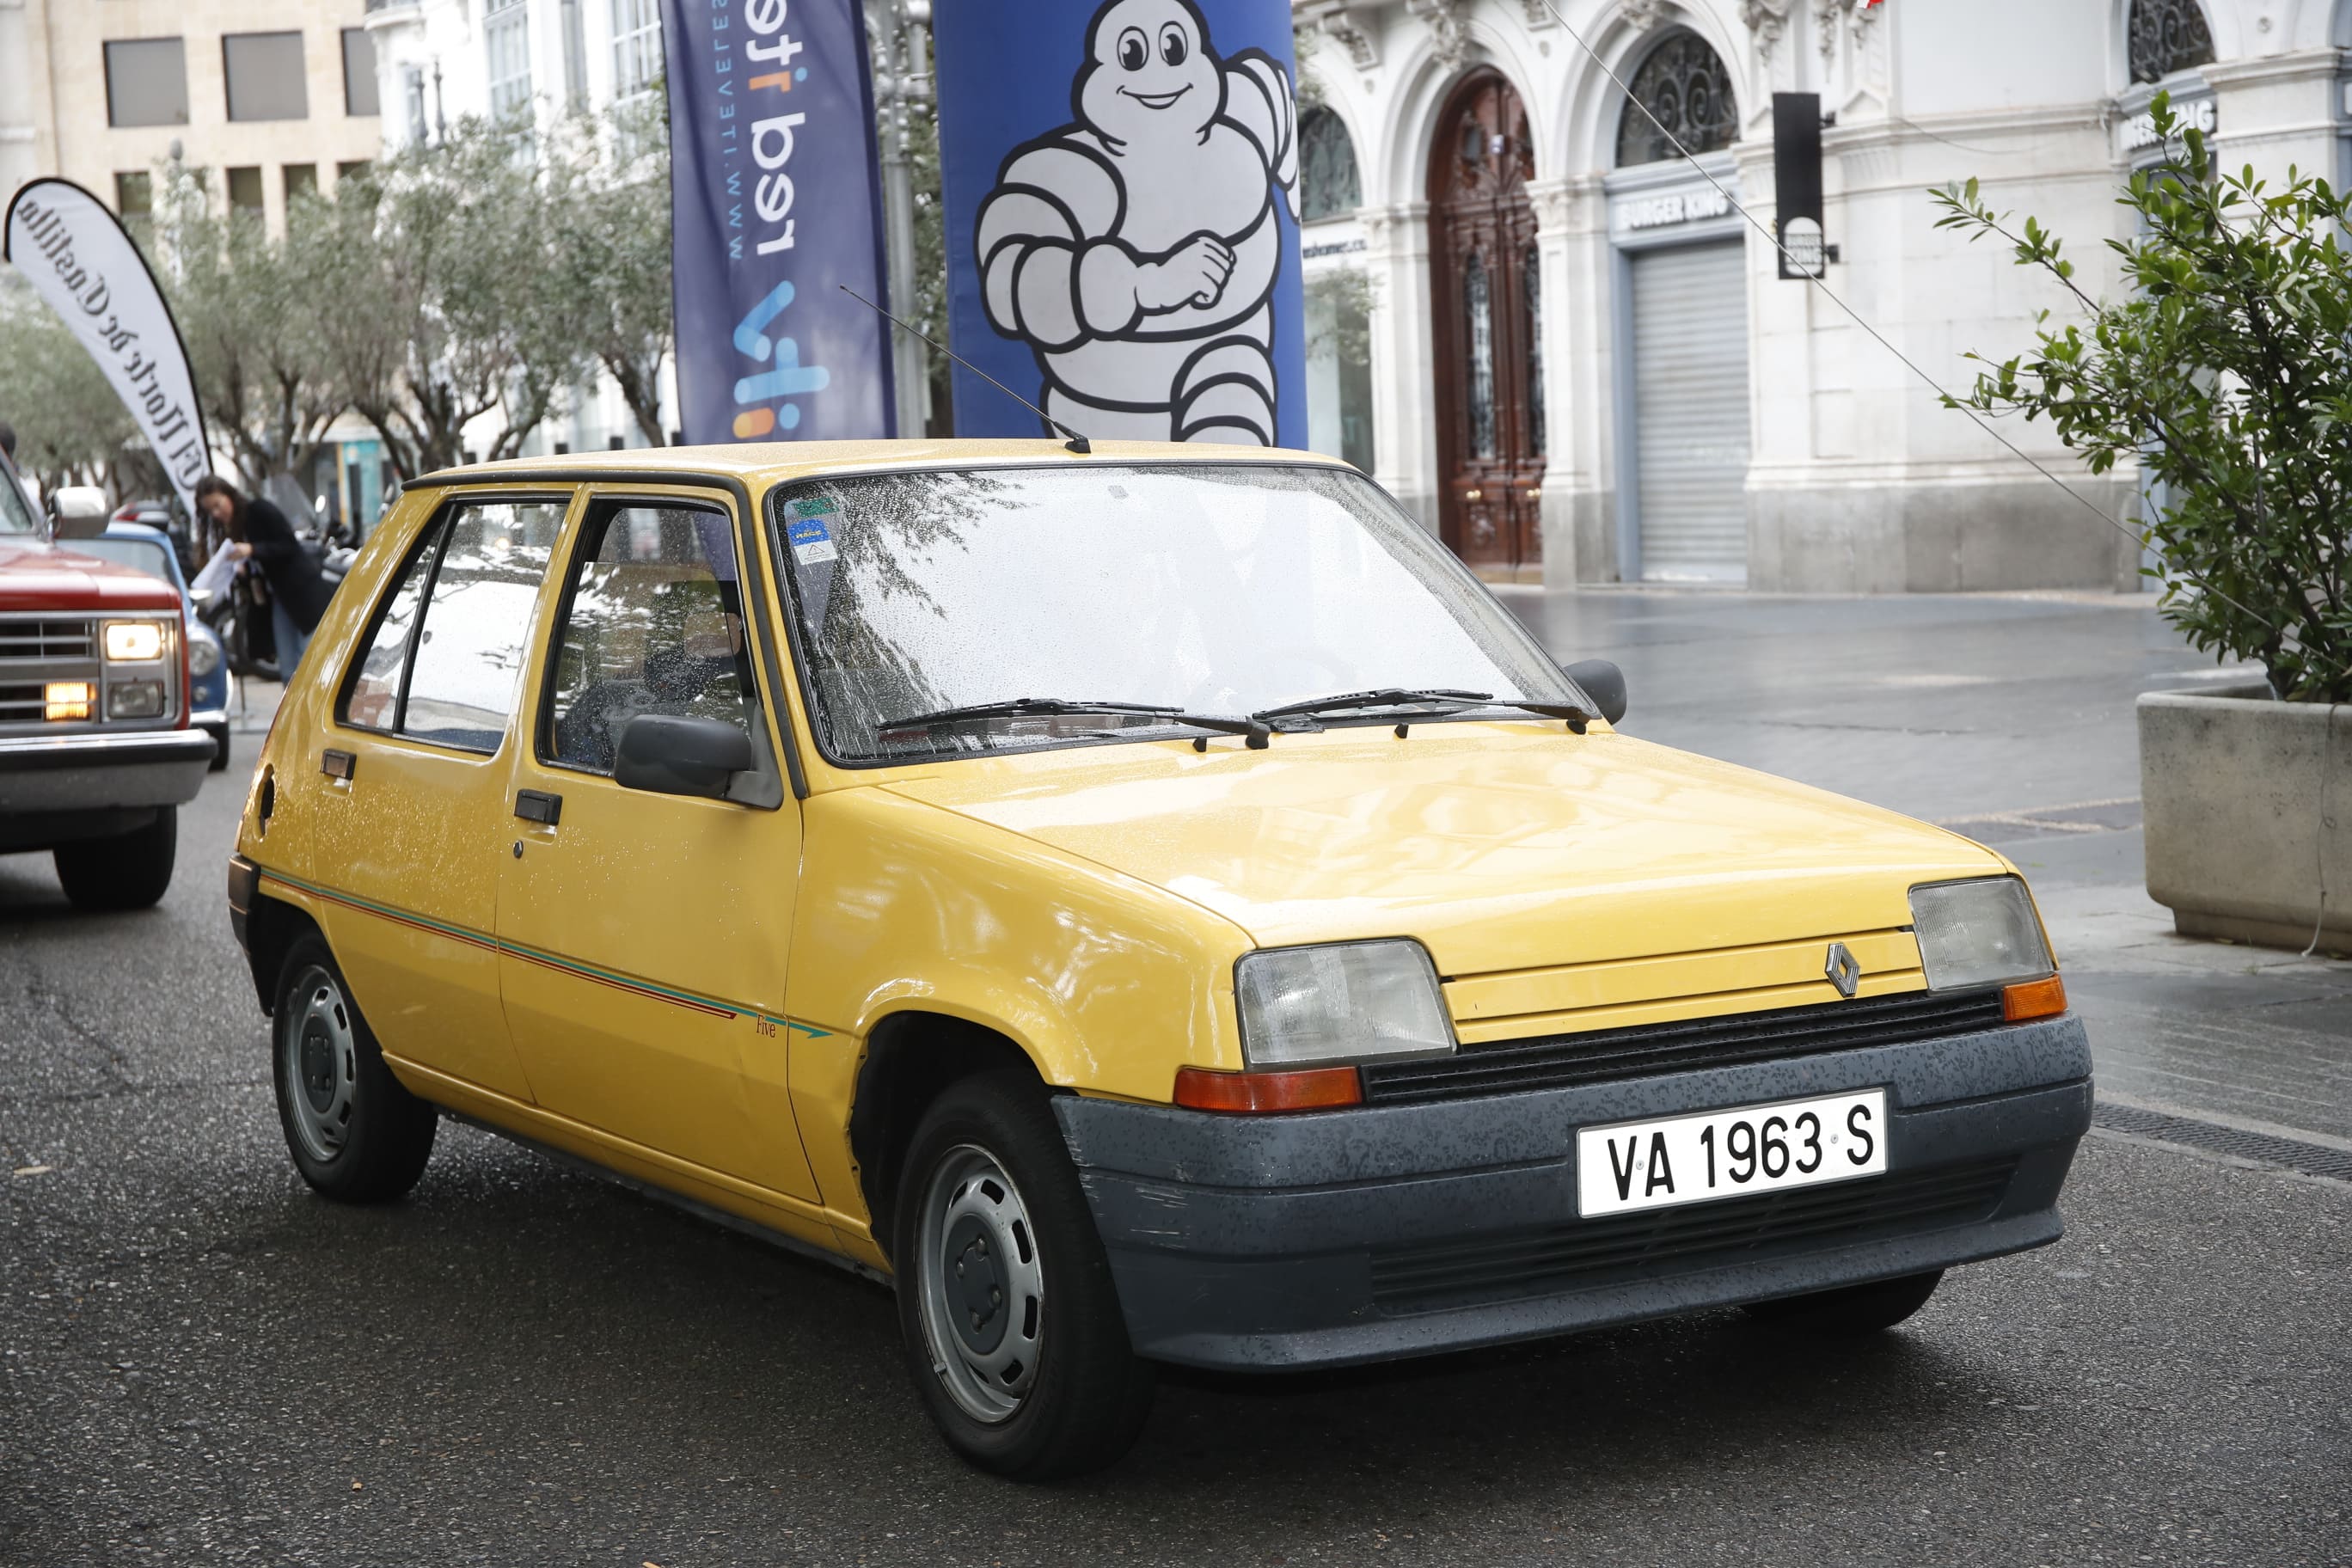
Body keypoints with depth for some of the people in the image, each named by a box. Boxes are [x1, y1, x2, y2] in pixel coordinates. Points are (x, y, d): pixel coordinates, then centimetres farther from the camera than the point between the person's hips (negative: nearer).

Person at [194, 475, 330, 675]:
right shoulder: (229, 528, 9)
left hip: (302, 589, -8)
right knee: (288, 671, 4)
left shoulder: (260, 510, -13)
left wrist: (252, 550, -27)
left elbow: (289, 545, -17)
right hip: (278, 596, 8)